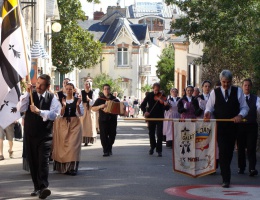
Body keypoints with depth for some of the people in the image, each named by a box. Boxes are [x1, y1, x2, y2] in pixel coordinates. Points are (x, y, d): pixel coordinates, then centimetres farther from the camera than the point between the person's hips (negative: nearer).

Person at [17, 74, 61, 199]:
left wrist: (39, 111, -24)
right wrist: (27, 93, -17)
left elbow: (54, 114, -13)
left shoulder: (52, 98, 0)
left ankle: (43, 187, -22)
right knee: (32, 161, 8)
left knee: (43, 160, -14)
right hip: (30, 133, 3)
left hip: (44, 135, -3)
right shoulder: (30, 96, 3)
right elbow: (20, 108, -11)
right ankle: (37, 187, 18)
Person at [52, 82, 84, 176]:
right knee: (63, 144, 4)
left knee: (73, 144, -8)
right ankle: (64, 166, 18)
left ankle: (73, 167, -8)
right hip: (63, 124, 1)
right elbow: (61, 114, -4)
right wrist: (64, 105, -19)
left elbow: (81, 114, -2)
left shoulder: (77, 100, 1)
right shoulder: (62, 100, 2)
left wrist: (77, 106, -18)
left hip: (75, 124, -1)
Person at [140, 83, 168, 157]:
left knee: (159, 134, -10)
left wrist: (165, 105, -32)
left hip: (159, 117, -2)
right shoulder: (149, 95, 1)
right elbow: (143, 105, 2)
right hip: (151, 117, 2)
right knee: (151, 133, 14)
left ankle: (159, 150, -5)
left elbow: (164, 108, -9)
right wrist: (145, 111, -16)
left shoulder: (162, 96, -4)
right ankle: (152, 146, 37)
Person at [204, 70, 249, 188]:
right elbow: (209, 107, 7)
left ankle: (225, 174, 24)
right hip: (220, 126, -1)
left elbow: (244, 107, 5)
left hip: (233, 125, 1)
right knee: (223, 151, -11)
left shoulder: (238, 91, 6)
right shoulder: (215, 92, 7)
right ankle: (226, 179, -12)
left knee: (229, 151, 6)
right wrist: (208, 112, -17)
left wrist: (240, 115, -15)